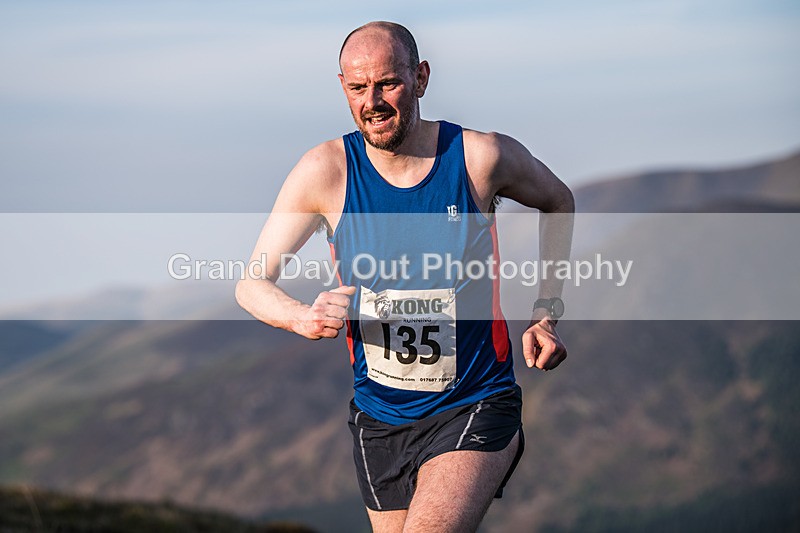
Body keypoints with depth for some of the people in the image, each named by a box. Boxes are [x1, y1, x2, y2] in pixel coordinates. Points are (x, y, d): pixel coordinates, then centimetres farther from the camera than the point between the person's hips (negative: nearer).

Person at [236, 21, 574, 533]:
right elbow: (252, 285, -5)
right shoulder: (326, 171, -8)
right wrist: (304, 317, -27)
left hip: (475, 408, -3)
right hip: (379, 418, 3)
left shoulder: (482, 156, -11)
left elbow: (558, 203, 12)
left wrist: (546, 316, 4)